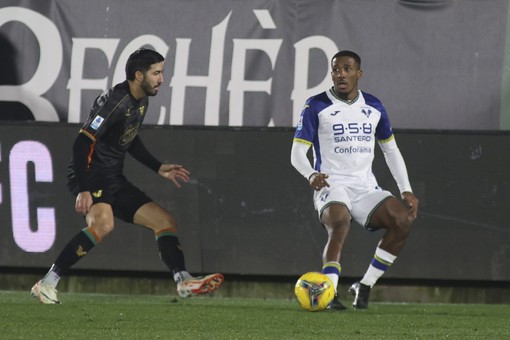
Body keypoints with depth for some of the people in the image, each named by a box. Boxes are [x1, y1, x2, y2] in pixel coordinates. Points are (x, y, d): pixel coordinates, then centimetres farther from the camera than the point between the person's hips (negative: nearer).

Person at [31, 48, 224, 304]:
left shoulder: (141, 102, 12)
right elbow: (82, 143, -23)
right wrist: (83, 190, -29)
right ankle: (46, 285, -33)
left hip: (115, 181, 10)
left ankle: (184, 282, 9)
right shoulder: (114, 102, -18)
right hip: (91, 176, -10)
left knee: (165, 220, 8)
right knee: (103, 224, -35)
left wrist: (159, 168, 28)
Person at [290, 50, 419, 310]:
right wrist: (311, 175, -25)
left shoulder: (374, 108, 12)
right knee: (340, 223, -36)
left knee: (403, 219, -19)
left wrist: (406, 191, 10)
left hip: (366, 188, 5)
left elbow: (391, 151, 21)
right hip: (332, 186, -5)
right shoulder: (316, 106, 0)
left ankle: (364, 287, -8)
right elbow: (297, 152, -3)